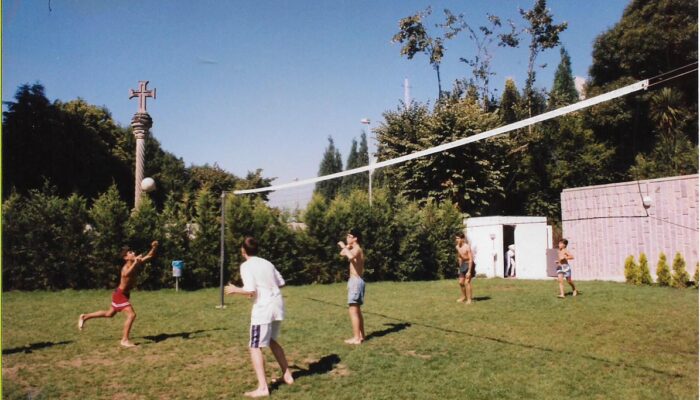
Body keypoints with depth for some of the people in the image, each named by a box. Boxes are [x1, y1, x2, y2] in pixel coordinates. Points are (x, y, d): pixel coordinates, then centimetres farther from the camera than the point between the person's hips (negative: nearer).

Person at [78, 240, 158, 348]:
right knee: (132, 314, -18)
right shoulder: (126, 267, -26)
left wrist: (154, 247, -17)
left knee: (109, 314, 24)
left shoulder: (136, 263, -3)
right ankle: (124, 340, -11)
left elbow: (149, 256, 2)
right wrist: (135, 262, -49)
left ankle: (84, 317, 38)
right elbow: (126, 274, -51)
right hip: (120, 294, -9)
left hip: (125, 294, 9)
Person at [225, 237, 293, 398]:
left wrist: (235, 290, 0)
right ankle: (287, 375, 31)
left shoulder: (246, 265, -6)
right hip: (277, 304, 7)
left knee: (255, 347, -1)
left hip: (263, 308, -7)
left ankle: (262, 388, -8)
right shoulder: (267, 263, 14)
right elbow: (281, 283, 13)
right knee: (272, 341, 25)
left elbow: (251, 291, -15)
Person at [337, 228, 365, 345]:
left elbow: (351, 257, -38)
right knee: (357, 310, 17)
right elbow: (342, 253, 29)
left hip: (355, 282, -10)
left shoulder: (357, 249, -14)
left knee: (353, 311, -8)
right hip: (357, 281, 10)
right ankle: (361, 335, 24)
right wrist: (346, 246, 14)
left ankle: (356, 338, -6)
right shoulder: (356, 249, 16)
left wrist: (344, 246, -25)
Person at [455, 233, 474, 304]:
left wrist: (469, 271, -24)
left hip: (469, 264, -8)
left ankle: (469, 299, -5)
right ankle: (464, 297, 31)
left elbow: (471, 259, -22)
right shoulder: (457, 247, 1)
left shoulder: (467, 247, -22)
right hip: (463, 265, 8)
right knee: (461, 282, 12)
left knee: (467, 282, -13)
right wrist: (460, 267, 16)